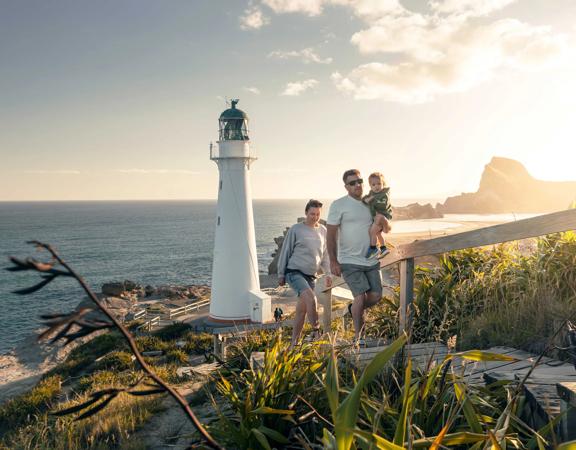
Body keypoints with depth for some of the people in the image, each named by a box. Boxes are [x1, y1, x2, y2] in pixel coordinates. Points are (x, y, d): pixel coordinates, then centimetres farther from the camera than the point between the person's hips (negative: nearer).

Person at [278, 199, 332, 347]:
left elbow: (325, 254, 20)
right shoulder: (296, 229, -3)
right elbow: (285, 252, 2)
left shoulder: (323, 231, 12)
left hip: (311, 276, 5)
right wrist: (281, 274, 2)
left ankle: (294, 343, 15)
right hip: (294, 272, -5)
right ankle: (316, 332, -15)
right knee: (311, 298, -26)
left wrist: (328, 274, 13)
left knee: (302, 309, 6)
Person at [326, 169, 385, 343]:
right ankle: (357, 336, 8)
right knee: (360, 296, -10)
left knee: (376, 296, 2)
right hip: (350, 261, -5)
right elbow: (331, 235, -8)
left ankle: (355, 309, 34)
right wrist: (333, 261, -12)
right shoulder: (339, 205, -5)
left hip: (372, 260, 5)